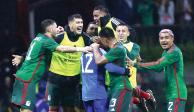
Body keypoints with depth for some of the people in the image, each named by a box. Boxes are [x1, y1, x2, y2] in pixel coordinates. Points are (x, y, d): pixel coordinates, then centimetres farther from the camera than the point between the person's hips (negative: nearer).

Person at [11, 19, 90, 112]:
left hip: (21, 76, 9)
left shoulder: (39, 38, 15)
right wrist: (80, 49, -23)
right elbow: (62, 49, -27)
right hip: (27, 80, -9)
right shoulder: (46, 41, -12)